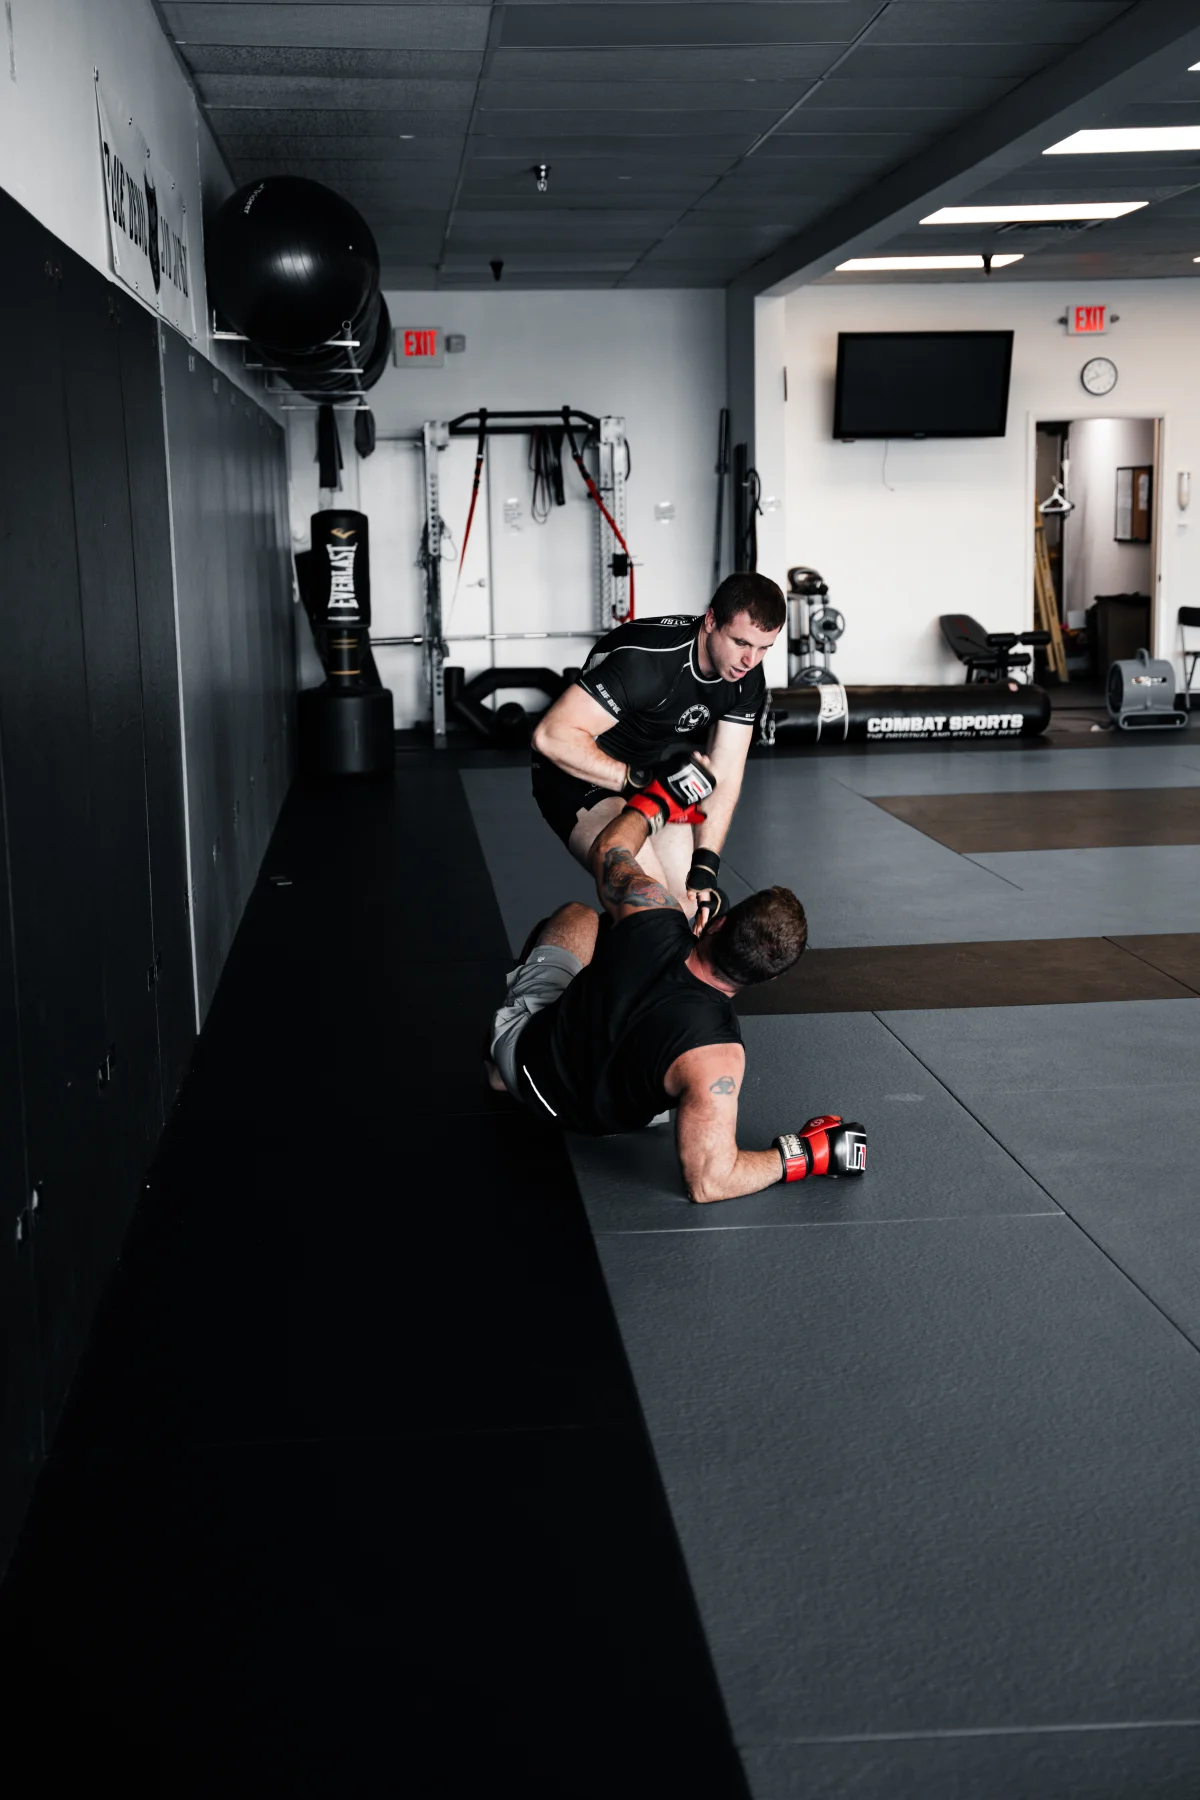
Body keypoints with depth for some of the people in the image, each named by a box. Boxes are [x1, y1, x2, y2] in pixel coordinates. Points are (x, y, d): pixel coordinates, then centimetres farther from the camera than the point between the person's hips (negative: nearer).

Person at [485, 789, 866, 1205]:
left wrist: (657, 800, 10)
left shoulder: (652, 915, -32)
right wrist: (804, 1155, -27)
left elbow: (608, 849, -9)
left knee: (578, 916, 26)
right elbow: (708, 1183, -39)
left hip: (523, 1039, 1)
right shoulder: (715, 1057, -40)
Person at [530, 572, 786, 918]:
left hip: (654, 770, 7)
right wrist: (637, 779, -34)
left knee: (686, 899, 0)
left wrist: (705, 864, -17)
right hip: (577, 771, -7)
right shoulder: (647, 659, -34)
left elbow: (724, 775, -8)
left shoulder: (747, 679, -11)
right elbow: (551, 736, -36)